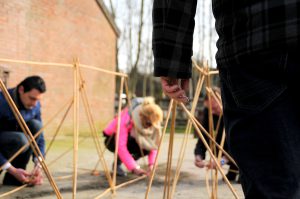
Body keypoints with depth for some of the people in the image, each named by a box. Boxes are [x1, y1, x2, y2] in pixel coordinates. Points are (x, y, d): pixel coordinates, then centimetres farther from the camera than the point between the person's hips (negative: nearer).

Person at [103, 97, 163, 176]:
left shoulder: (151, 121, -22)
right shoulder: (126, 119, -37)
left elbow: (154, 144, -17)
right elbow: (121, 147, -42)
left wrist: (151, 164, -29)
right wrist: (134, 168, -48)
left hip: (131, 138, 5)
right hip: (112, 140, -4)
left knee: (147, 146, -26)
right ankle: (117, 164, -9)